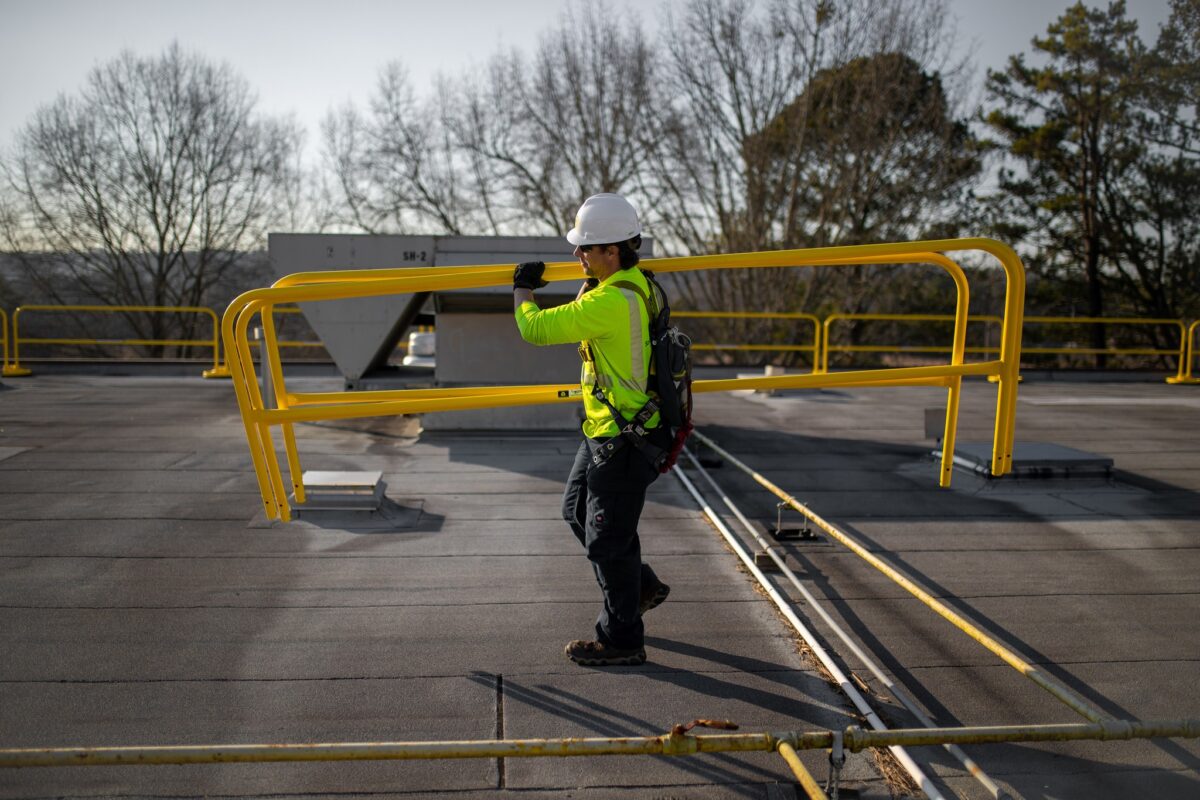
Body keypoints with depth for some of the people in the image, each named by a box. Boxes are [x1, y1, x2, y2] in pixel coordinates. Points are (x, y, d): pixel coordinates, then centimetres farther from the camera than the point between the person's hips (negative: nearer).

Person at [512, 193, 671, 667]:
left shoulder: (612, 302, -27)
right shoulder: (635, 283, 5)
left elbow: (536, 329, -22)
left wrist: (522, 290, -3)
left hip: (624, 442, -10)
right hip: (604, 432, 10)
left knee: (607, 538, 3)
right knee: (577, 510, 24)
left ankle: (621, 640, 21)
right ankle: (641, 587, 38)